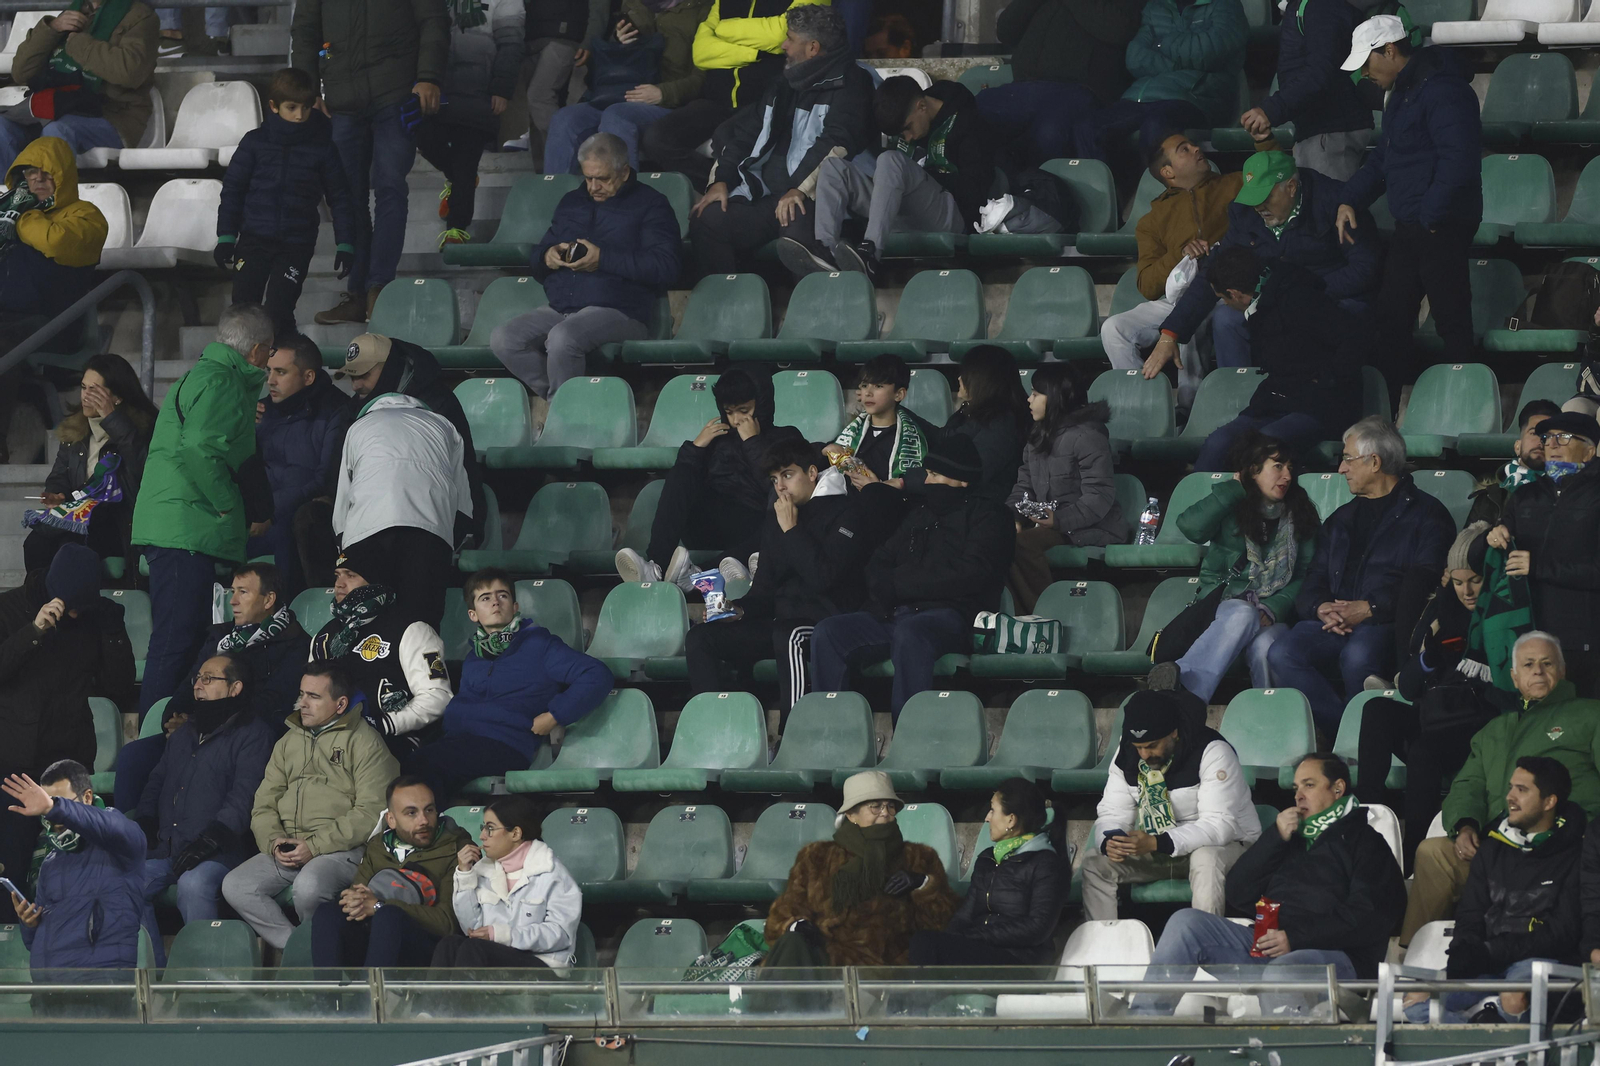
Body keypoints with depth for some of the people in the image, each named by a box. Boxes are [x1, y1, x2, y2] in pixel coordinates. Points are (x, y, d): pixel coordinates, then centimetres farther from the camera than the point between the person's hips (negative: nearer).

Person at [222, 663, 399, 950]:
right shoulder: (288, 742, 22)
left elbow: (371, 813, -10)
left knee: (308, 886, -36)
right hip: (286, 850, 7)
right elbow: (264, 805, 18)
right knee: (235, 886, -16)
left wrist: (315, 846, -16)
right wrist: (274, 842, -4)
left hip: (341, 851, -7)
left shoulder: (363, 741, 1)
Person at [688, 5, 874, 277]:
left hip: (811, 198, -7)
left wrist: (801, 189, -27)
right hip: (768, 197, 7)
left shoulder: (848, 84, -1)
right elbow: (746, 133, 24)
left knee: (797, 228, -40)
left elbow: (837, 142, -15)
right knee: (706, 220, -16)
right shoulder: (785, 86, 24)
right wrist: (721, 180, 6)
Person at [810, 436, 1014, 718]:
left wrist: (897, 584, -5)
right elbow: (878, 564, 23)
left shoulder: (984, 516, 9)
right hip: (892, 615, 6)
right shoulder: (919, 513, 28)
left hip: (948, 617, -6)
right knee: (828, 632, -17)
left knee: (909, 633, -40)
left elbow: (969, 575, -7)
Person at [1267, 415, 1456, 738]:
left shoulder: (1426, 514, 9)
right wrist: (1321, 608, -1)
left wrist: (1371, 609, -16)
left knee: (1358, 657, -39)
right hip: (1334, 621, 6)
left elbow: (1426, 585, -5)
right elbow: (1314, 582, 24)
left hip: (1387, 623, -6)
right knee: (1282, 655, -25)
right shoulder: (1342, 519, 30)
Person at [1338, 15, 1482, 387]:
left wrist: (1430, 216, -20)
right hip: (1409, 228, 11)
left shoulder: (1441, 91, -19)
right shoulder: (1400, 92, 16)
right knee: (1391, 315, 13)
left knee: (1451, 316, -4)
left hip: (1441, 228, -11)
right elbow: (1383, 158, 26)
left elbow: (1458, 161, -26)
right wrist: (1350, 200, 12)